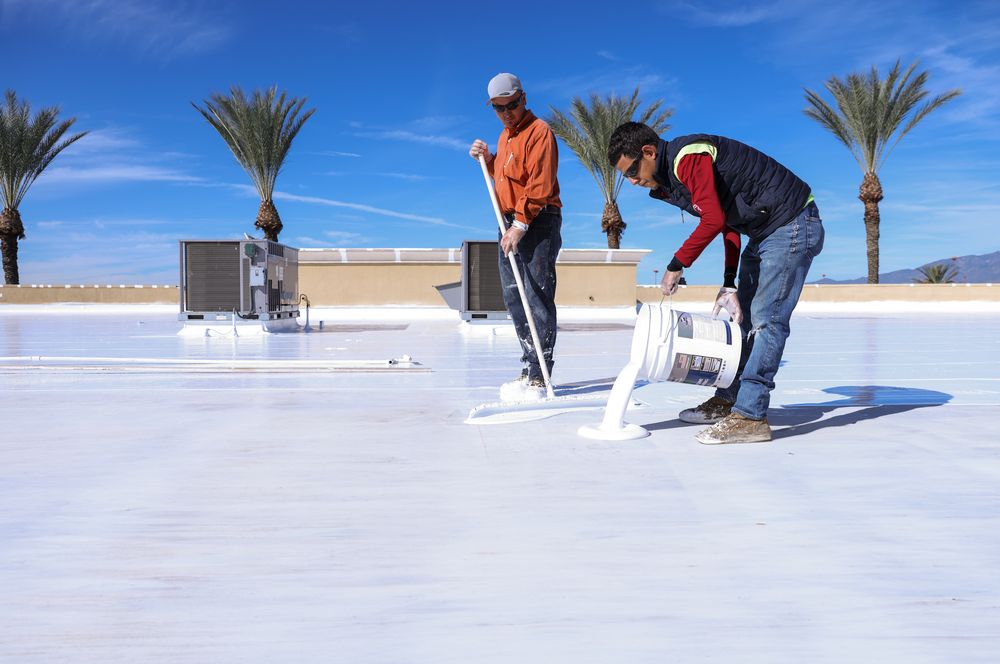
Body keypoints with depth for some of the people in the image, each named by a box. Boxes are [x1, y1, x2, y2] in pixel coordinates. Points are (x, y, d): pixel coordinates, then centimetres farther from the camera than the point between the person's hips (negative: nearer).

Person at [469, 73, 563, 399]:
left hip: (538, 222, -9)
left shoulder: (538, 131, -9)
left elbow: (539, 185, -17)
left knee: (537, 299, -11)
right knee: (514, 299, 9)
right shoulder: (504, 136, 20)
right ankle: (529, 369, 16)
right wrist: (487, 159, 9)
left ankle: (538, 377, -11)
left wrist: (520, 225, -21)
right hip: (510, 224, 9)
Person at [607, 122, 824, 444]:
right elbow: (729, 224, 11)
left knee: (766, 320, -14)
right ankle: (727, 400, 23)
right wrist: (730, 284, 4)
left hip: (792, 224, -11)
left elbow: (713, 220, -29)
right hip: (764, 233, 11)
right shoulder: (669, 179, 10)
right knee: (741, 318, 14)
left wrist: (676, 265, -18)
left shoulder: (688, 156, -21)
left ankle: (751, 417, -14)